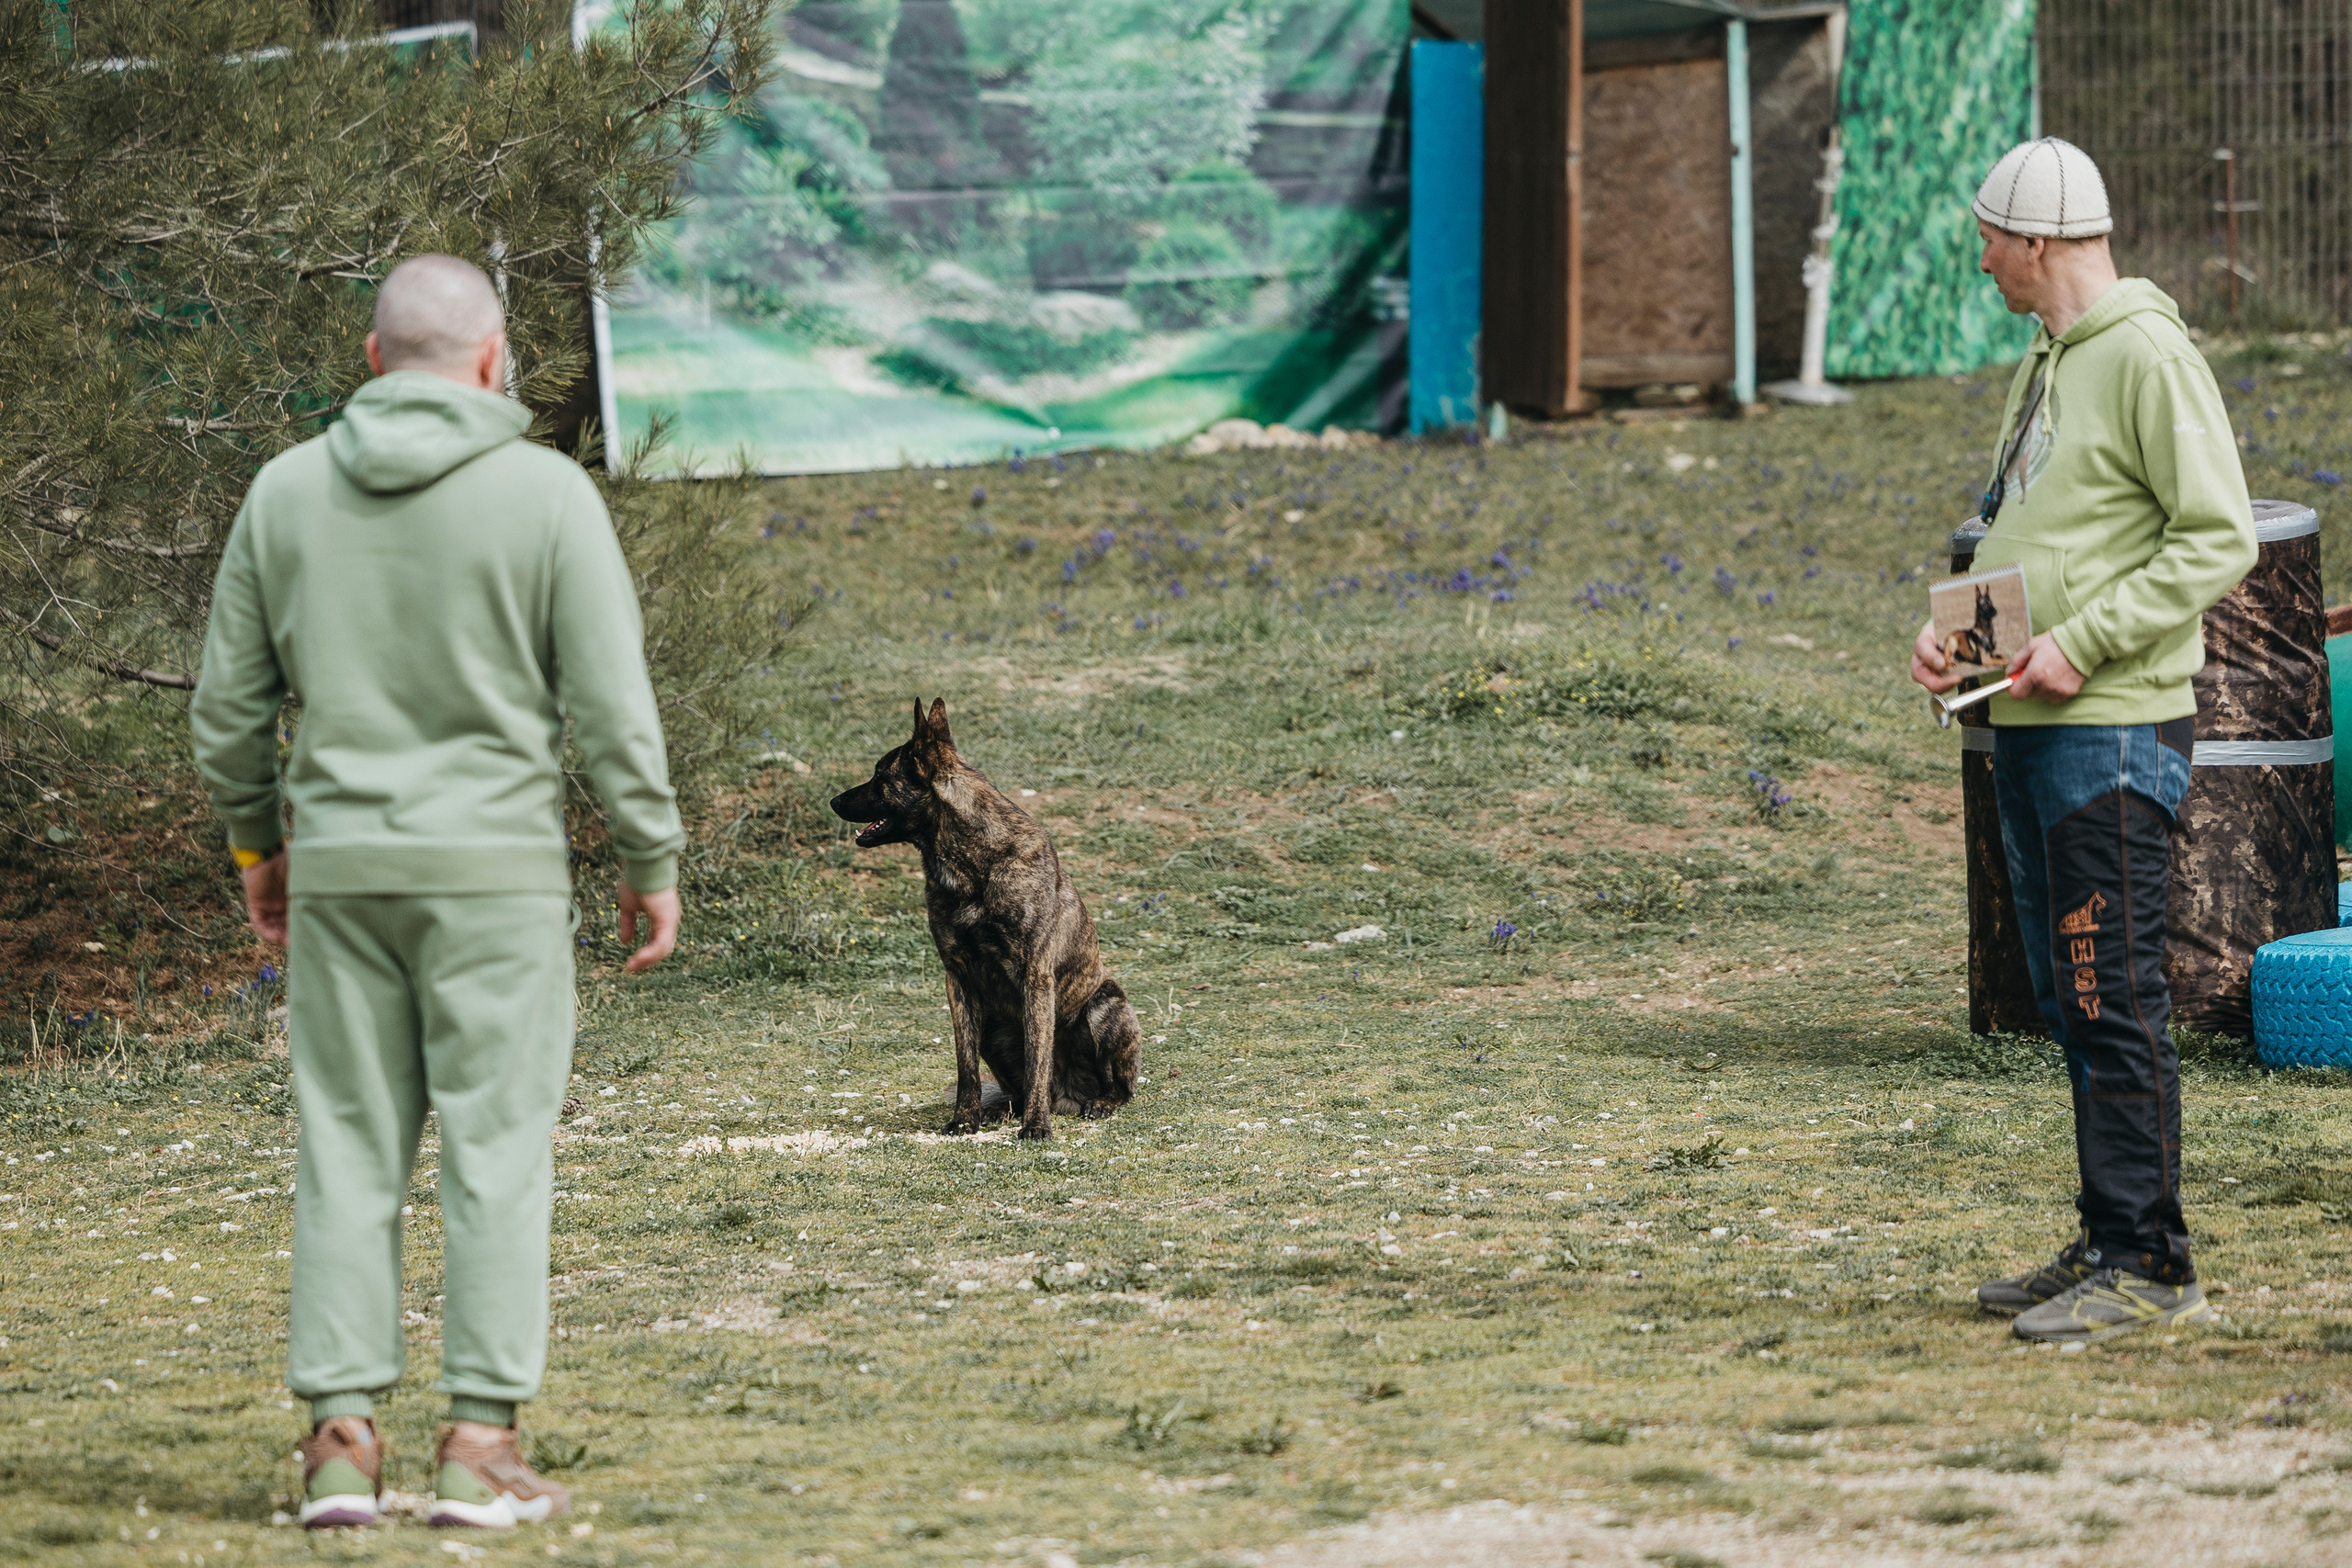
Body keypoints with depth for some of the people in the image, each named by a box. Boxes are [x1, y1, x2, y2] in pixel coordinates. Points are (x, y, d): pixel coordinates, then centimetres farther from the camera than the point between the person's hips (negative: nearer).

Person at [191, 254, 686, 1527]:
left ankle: (340, 1435, 4)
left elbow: (229, 701, 8)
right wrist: (652, 861, 3)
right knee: (496, 1149, 1)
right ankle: (480, 1440, -1)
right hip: (494, 865, -3)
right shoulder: (545, 493, -6)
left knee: (347, 1148, 8)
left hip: (337, 867, 3)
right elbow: (612, 705, -7)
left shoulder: (287, 491, 4)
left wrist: (256, 844, 21)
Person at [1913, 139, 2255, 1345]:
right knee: (2071, 1000, 12)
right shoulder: (2045, 366, 18)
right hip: (2031, 730, 10)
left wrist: (2083, 642, -20)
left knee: (2114, 998, -10)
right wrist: (1954, 631, 8)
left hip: (2114, 727, -10)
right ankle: (2107, 1246, 18)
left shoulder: (2148, 357, -11)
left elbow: (2219, 539, -17)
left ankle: (2147, 1266, -7)